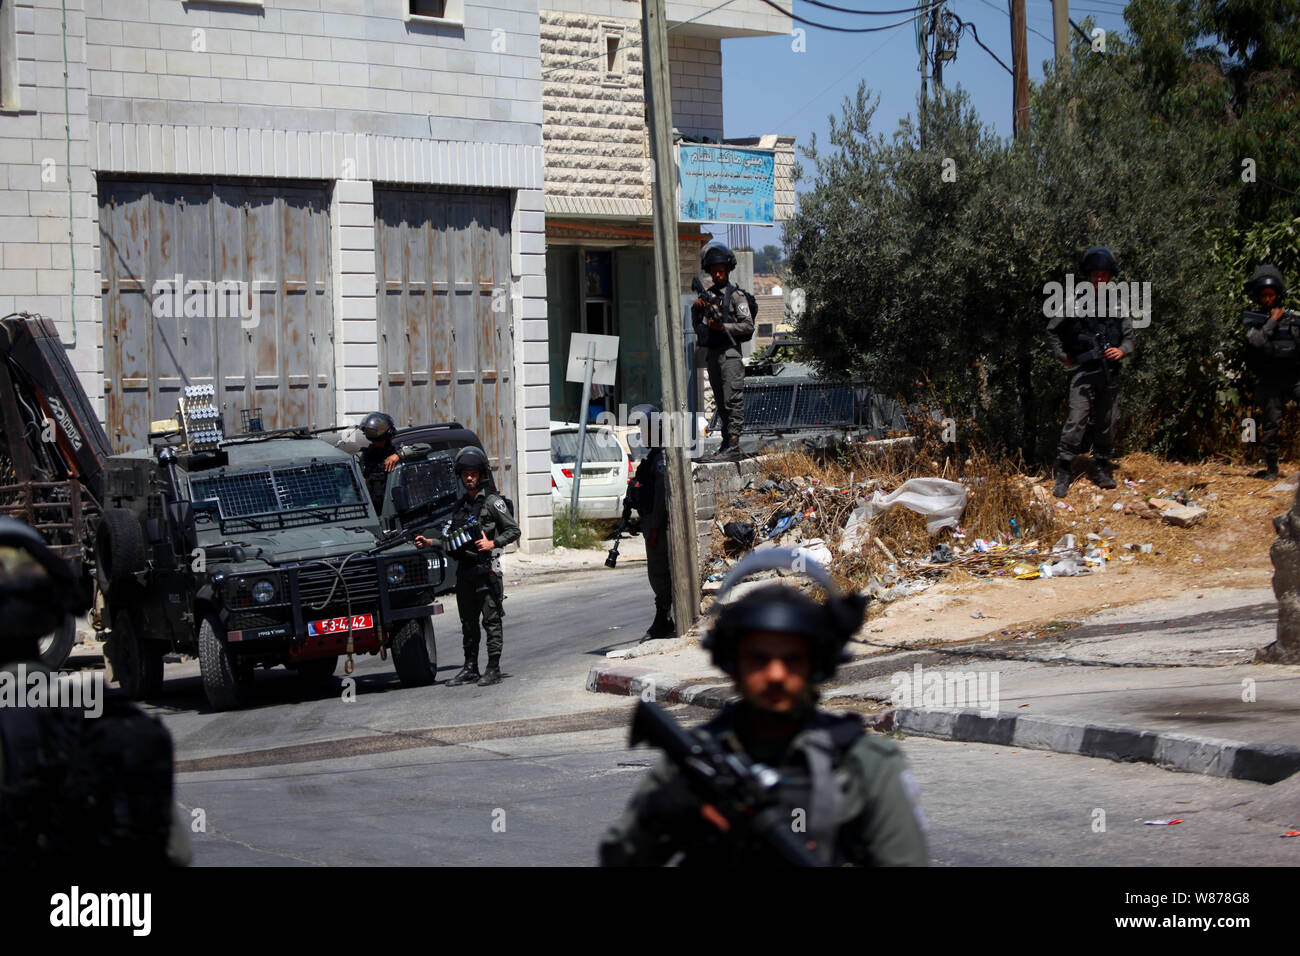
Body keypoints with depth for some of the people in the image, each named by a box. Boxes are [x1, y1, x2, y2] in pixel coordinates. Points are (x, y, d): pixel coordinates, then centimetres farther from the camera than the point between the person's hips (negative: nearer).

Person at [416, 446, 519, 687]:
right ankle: (470, 669, 15)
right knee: (468, 622, 10)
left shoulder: (493, 502, -4)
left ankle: (493, 669, -4)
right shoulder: (461, 505, 17)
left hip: (487, 568, -7)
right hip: (464, 568, 7)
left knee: (491, 620, -5)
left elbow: (514, 530, -5)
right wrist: (430, 542, 11)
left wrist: (492, 543, -17)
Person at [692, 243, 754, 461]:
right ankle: (727, 442, 14)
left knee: (733, 401, -9)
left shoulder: (736, 296, -3)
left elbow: (748, 326, -8)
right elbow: (698, 327, 17)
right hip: (712, 353, 7)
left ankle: (733, 445, -11)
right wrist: (696, 310, -1)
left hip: (730, 354, -7)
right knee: (721, 403, 10)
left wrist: (723, 327, -17)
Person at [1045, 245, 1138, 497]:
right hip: (1084, 373, -4)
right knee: (1076, 422, -12)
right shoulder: (1076, 304, 0)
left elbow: (1130, 337, 13)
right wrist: (1063, 356, 5)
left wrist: (1122, 351, -7)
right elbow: (1052, 331, 11)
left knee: (1106, 424, 9)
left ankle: (1102, 471, 21)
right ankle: (1062, 476, -11)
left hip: (1110, 374, 4)